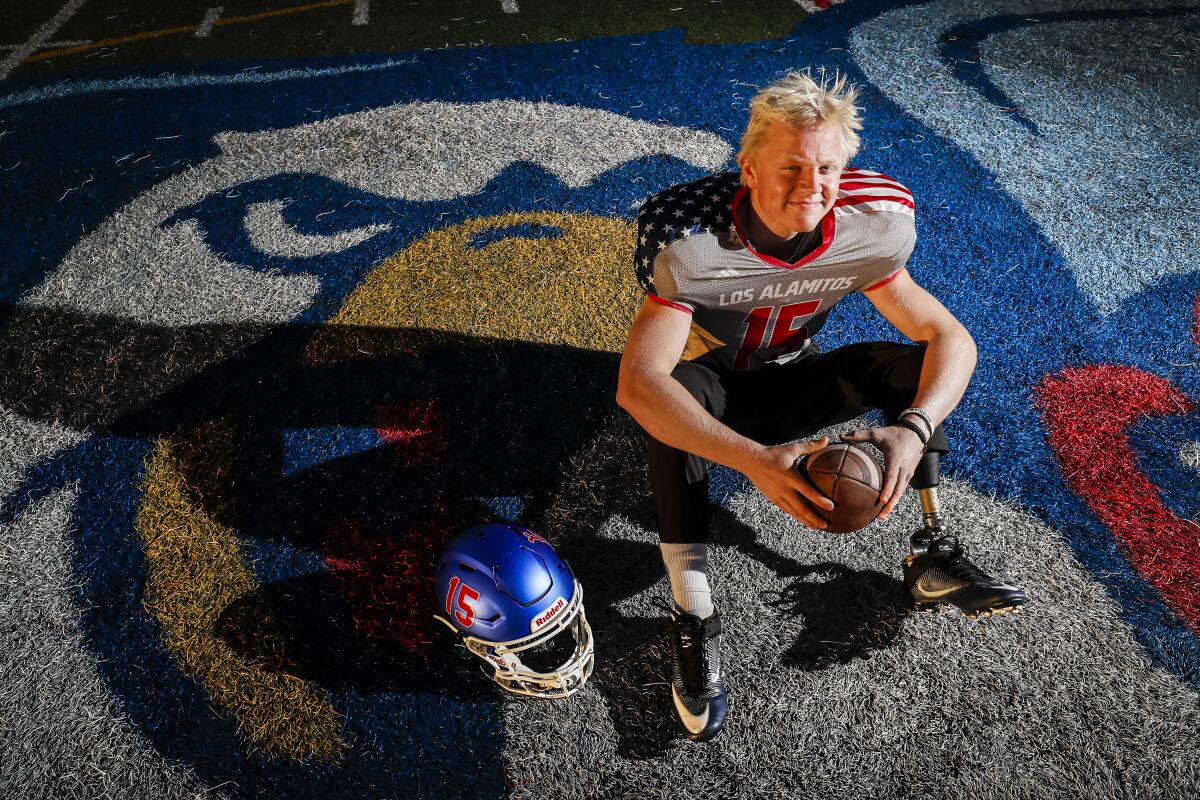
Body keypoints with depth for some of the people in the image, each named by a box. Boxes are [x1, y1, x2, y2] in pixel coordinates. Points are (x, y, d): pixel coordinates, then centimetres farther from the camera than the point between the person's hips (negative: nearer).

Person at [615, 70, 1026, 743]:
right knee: (677, 393, -37)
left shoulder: (867, 229, -18)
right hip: (711, 394, -3)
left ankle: (935, 558, -8)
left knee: (912, 361, -16)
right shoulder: (693, 241, -32)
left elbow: (953, 340, -16)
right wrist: (754, 460, -54)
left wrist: (913, 429, -37)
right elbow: (637, 383, -43)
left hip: (789, 386, 4)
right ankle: (695, 620, -30)